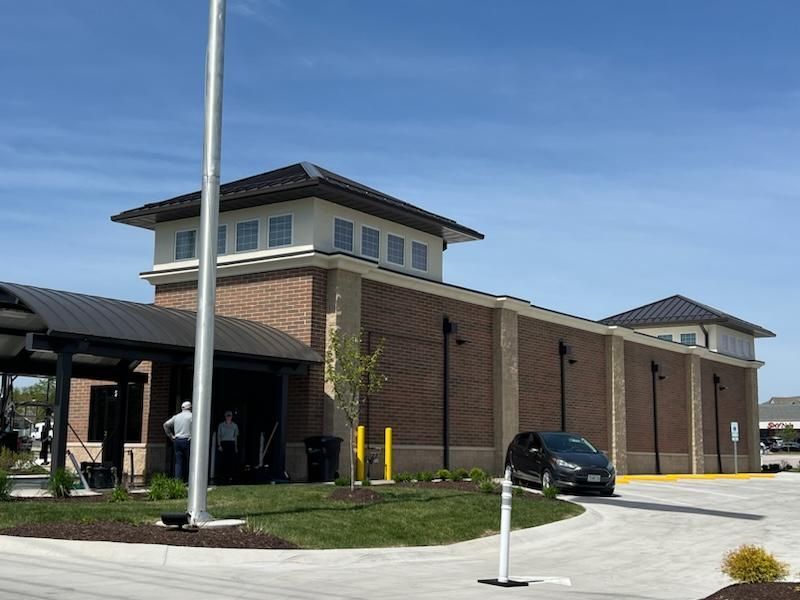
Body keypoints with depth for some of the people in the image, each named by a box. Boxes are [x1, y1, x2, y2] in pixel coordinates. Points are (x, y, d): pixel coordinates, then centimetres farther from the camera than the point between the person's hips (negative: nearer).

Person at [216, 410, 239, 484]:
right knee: (223, 460, -8)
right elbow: (218, 435, 6)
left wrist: (236, 447, 13)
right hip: (223, 443, -1)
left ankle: (230, 476, -2)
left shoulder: (234, 425, 10)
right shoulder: (221, 425, 5)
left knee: (231, 460, -7)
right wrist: (219, 445, -4)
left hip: (231, 444, 1)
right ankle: (223, 476, -1)